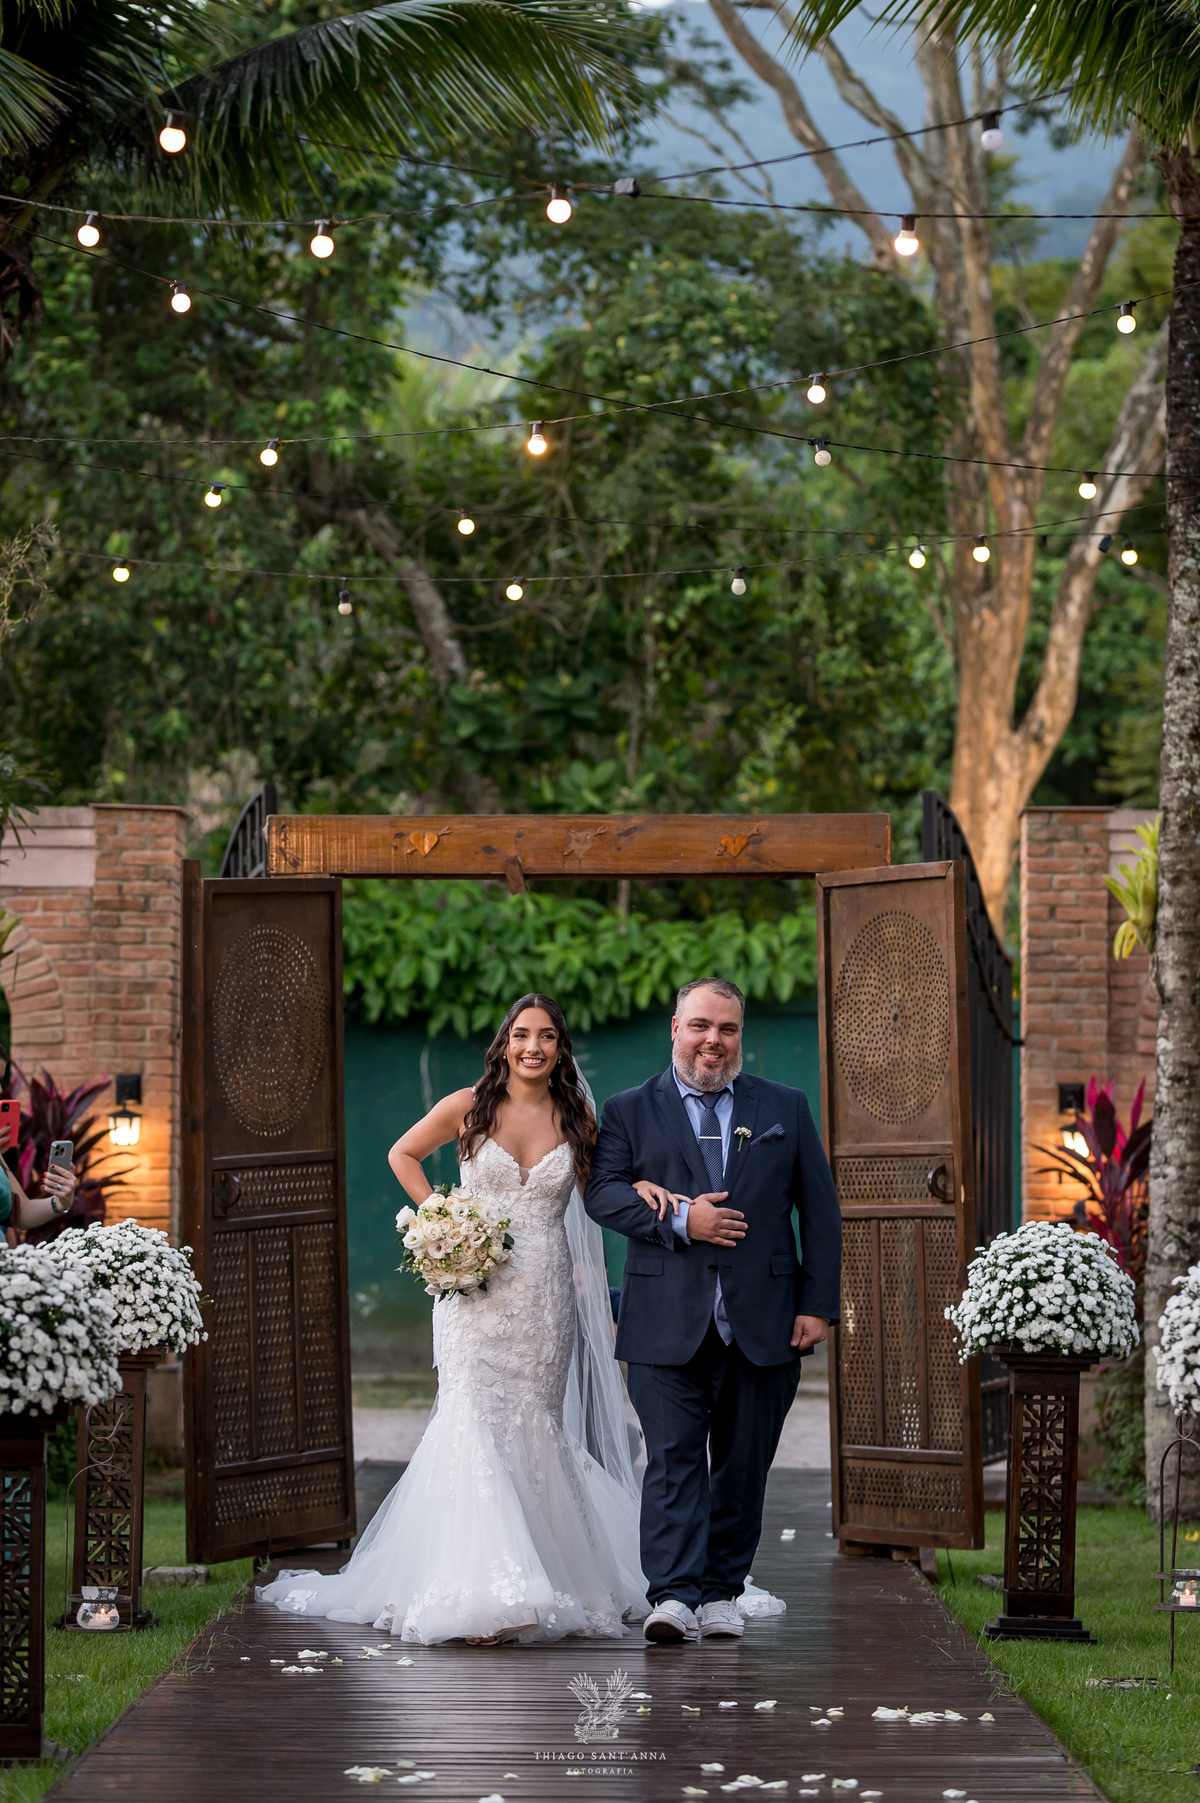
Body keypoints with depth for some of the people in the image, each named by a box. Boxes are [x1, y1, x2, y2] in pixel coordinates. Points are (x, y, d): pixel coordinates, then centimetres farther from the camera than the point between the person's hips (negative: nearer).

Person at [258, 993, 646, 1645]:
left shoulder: (577, 1119, 6)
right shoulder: (468, 1108, 0)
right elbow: (402, 1155, 13)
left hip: (547, 1296, 2)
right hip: (478, 1293, -2)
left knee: (534, 1431, 5)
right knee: (476, 1427, -11)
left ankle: (537, 1582, 16)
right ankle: (479, 1592, -15)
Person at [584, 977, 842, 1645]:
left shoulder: (786, 1109, 12)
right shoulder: (630, 1112, 9)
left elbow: (821, 1211, 9)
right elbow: (602, 1191, -2)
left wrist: (818, 1305, 1)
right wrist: (678, 1221, -16)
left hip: (763, 1329, 2)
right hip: (668, 1326, -2)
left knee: (743, 1465, 7)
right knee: (673, 1459, -10)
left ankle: (722, 1593, 17)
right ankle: (674, 1596, -14)